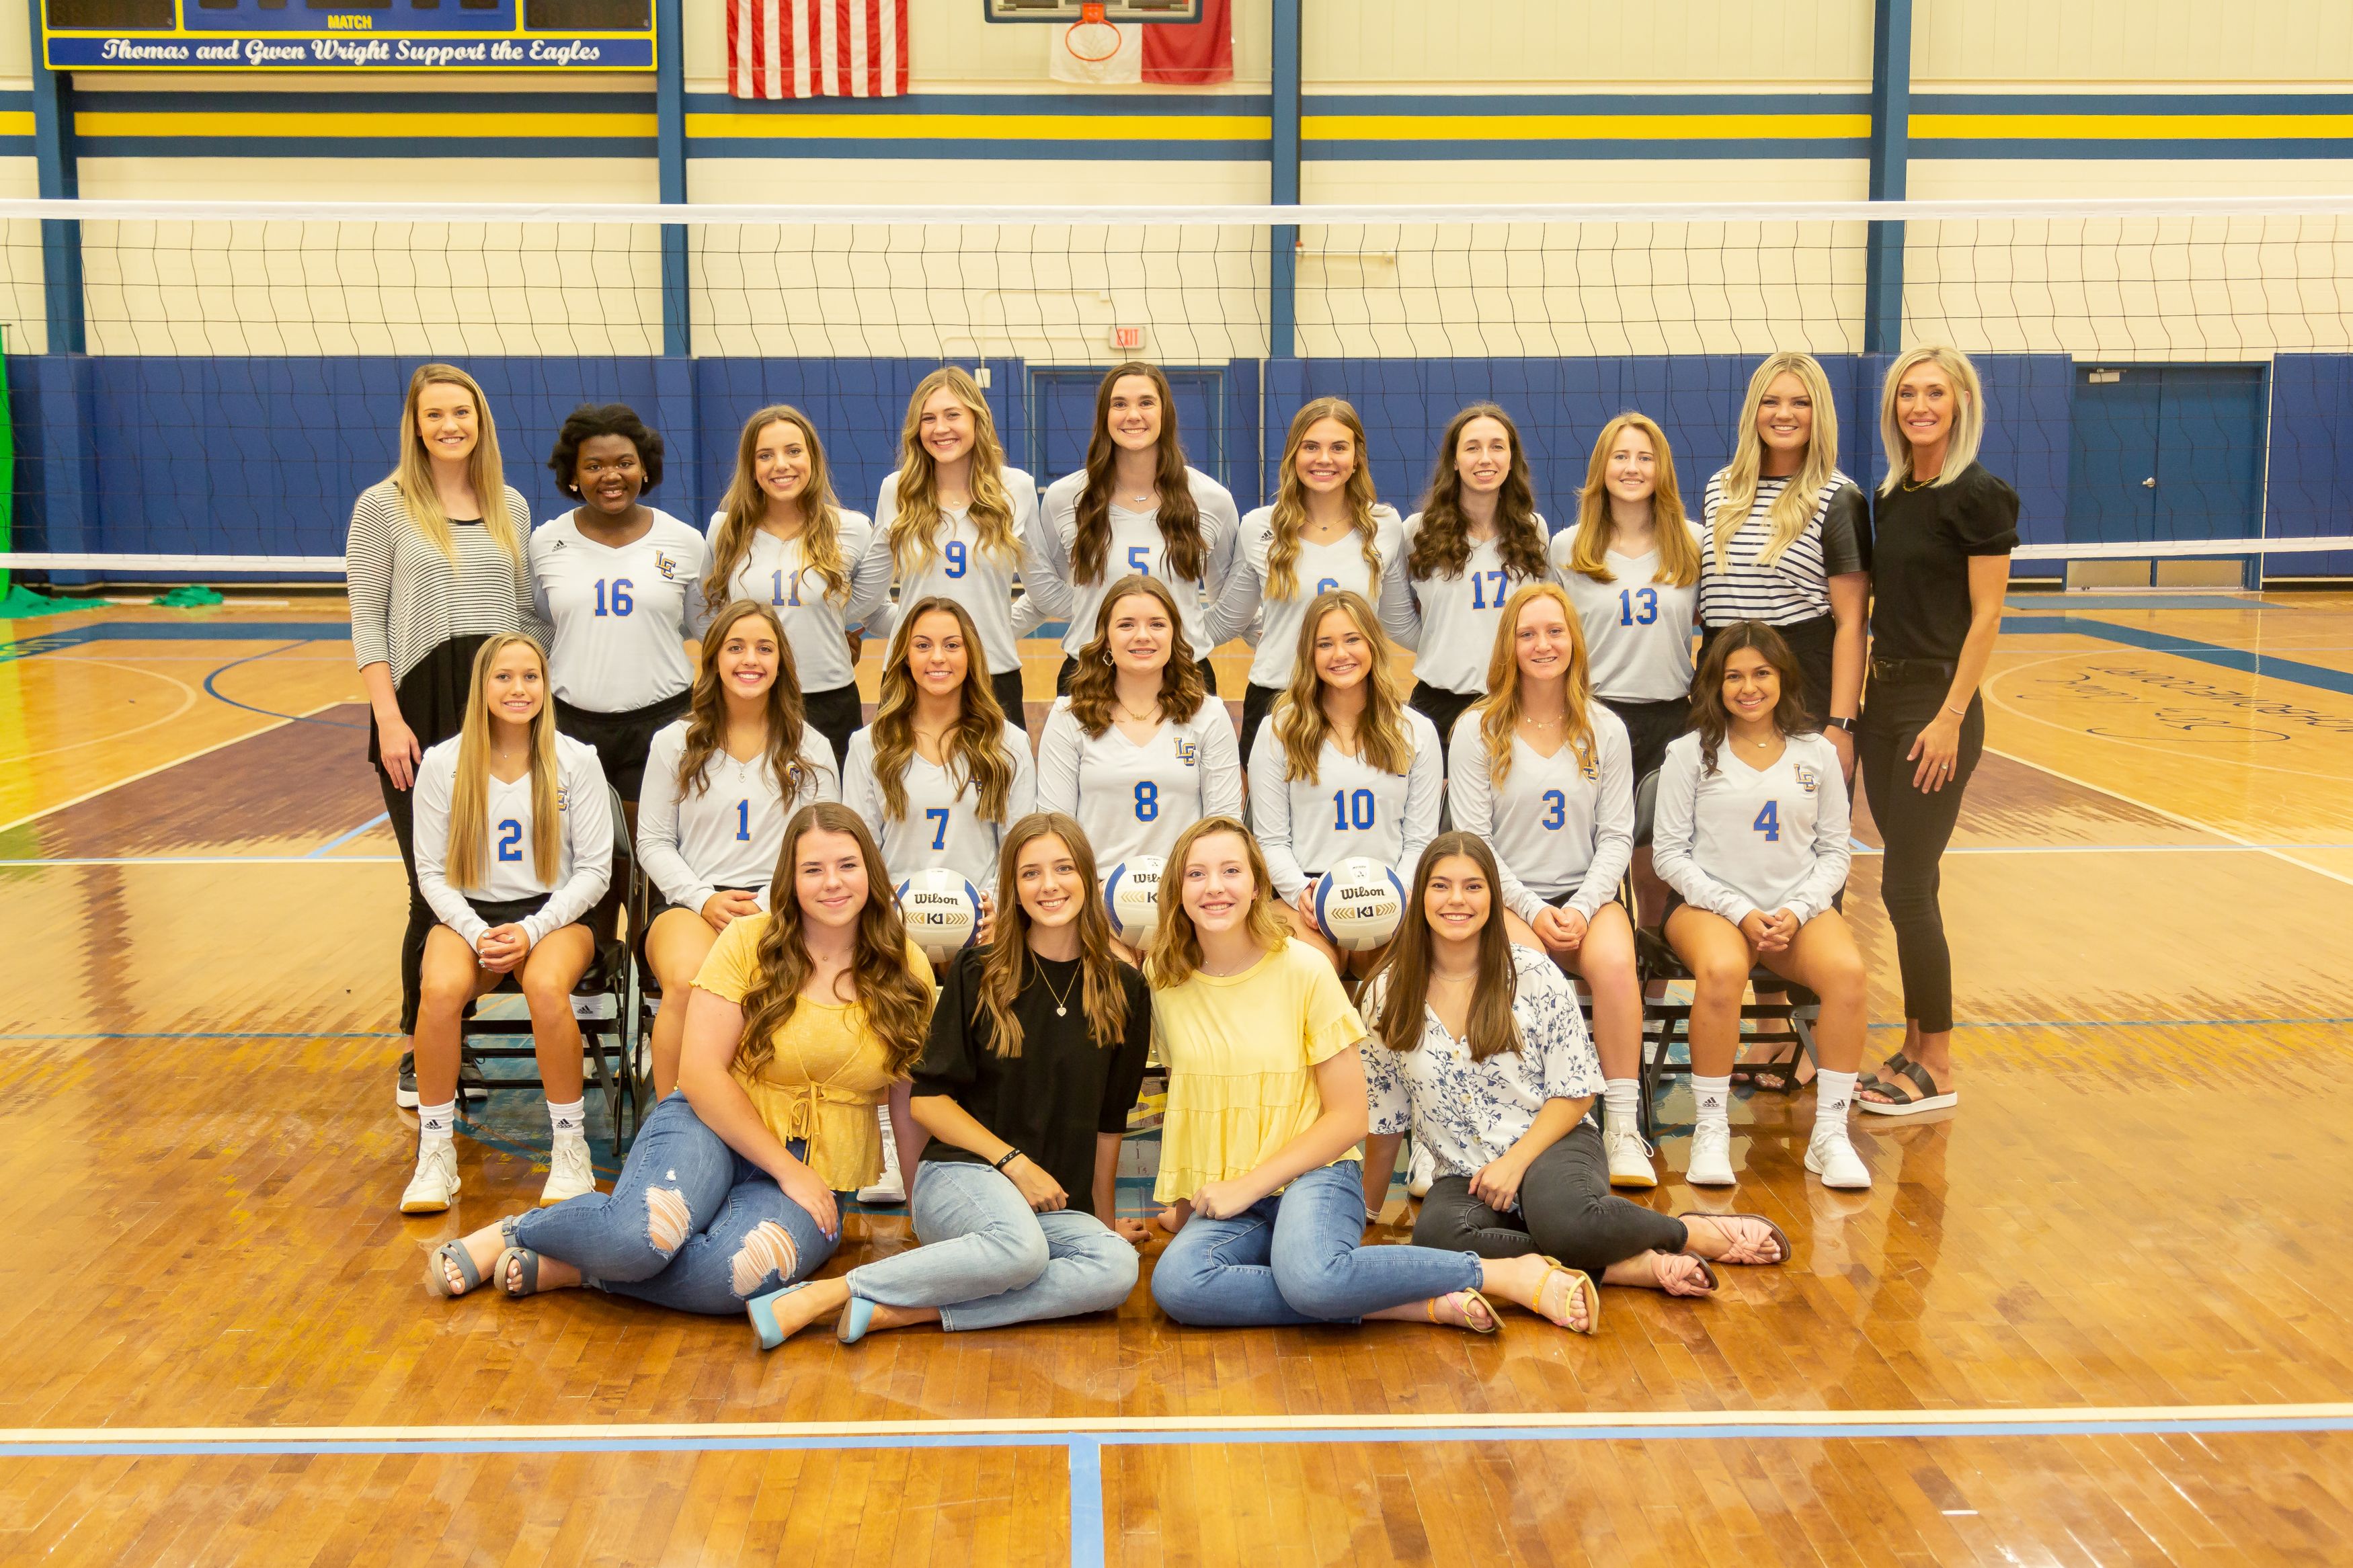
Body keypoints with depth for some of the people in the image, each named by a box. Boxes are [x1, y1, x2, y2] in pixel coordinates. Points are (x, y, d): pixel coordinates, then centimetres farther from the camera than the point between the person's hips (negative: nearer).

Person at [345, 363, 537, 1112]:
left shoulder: (512, 507, 12)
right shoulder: (383, 505, 0)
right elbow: (367, 615, -4)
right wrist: (388, 717, -12)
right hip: (423, 704, -4)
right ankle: (416, 1050, 10)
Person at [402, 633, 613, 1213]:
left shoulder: (576, 762, -2)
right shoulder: (442, 764, 0)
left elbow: (594, 869, -1)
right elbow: (433, 872, 3)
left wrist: (532, 931, -15)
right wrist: (477, 933, -14)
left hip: (555, 914, -1)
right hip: (468, 915, 1)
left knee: (546, 987, -35)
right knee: (441, 990, -32)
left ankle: (570, 1147, -16)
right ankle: (435, 1150, -13)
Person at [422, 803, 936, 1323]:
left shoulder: (907, 972, 3)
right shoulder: (749, 943, -3)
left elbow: (911, 1096, 9)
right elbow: (700, 1071, -8)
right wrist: (786, 1168, -12)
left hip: (817, 1175, 1)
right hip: (715, 1128, -1)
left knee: (741, 1270, -35)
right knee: (638, 1233, -35)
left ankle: (565, 1269, -12)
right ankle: (514, 1231, -2)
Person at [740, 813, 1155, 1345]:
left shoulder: (1124, 991, 6)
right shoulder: (978, 973, 1)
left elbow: (1110, 1119, 14)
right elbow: (926, 1100, 0)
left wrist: (1105, 1218, 18)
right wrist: (1014, 1161, -9)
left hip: (1056, 1204, 4)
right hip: (960, 1174, -3)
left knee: (1117, 1268, -31)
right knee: (1021, 1249, -38)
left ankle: (896, 1312, -31)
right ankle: (829, 1294, -26)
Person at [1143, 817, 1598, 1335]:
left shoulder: (1304, 969, -6)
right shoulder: (1163, 978, 4)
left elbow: (1347, 1118, -4)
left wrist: (1248, 1186, -11)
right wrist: (1182, 1200, 8)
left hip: (1314, 1175, -4)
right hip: (1223, 1199, 4)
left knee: (1310, 1276, -38)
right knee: (1175, 1282, -31)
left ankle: (1516, 1275, -18)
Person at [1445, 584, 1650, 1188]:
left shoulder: (1605, 730, 11)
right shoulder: (1478, 730, 3)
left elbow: (1617, 837, 6)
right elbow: (1472, 840, -1)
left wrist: (1582, 908, -12)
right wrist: (1533, 912, -13)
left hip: (1587, 894, 2)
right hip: (1506, 897, -2)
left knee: (1614, 964, -31)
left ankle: (1623, 1127, -25)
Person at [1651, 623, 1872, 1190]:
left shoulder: (1817, 753, 11)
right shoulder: (1691, 753, 4)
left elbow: (1834, 851, 11)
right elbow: (1670, 852, 0)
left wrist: (1796, 912, -7)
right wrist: (1740, 913, -11)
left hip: (1799, 908, 3)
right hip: (1709, 904, -2)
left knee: (1847, 971, -30)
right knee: (1721, 970, -37)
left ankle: (1830, 1133, -18)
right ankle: (1710, 1130, -21)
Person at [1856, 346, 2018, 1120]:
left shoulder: (1978, 496, -10)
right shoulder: (1891, 496, 12)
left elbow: (1985, 617, -13)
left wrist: (1950, 719, -18)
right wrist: (1859, 703, 12)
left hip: (1937, 706, -8)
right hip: (1885, 697, 8)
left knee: (1905, 885, -6)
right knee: (1909, 882, 11)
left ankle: (1937, 1069, 4)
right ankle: (1915, 1047, 19)